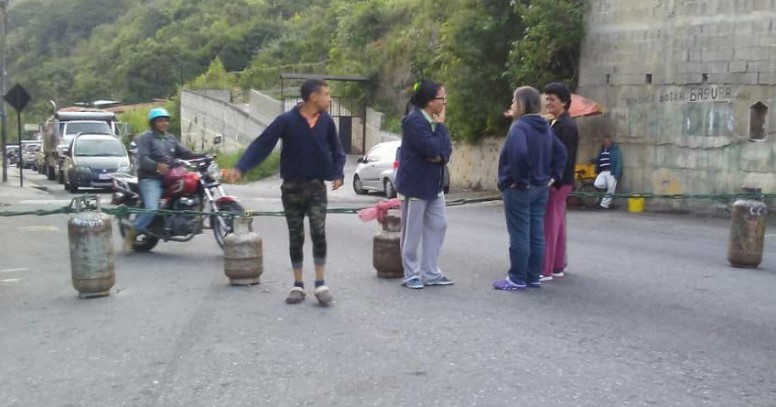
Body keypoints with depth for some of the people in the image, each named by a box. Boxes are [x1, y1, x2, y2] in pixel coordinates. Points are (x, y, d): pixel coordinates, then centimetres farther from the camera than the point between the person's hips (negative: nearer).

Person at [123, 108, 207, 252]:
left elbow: (184, 152, 12)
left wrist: (201, 156, -6)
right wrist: (157, 166, -33)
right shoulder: (145, 138, 2)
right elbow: (143, 159, -14)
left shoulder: (171, 138, 24)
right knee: (152, 209, -26)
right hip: (150, 179, -7)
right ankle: (131, 234, -10)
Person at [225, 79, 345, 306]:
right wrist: (240, 168, -21)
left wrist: (338, 174, -5)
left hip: (317, 187, 1)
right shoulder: (286, 121, -9)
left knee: (319, 233, -14)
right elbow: (261, 145, -11)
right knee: (295, 237, 6)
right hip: (292, 188, -1)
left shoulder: (326, 122, 0)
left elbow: (337, 152, 11)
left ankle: (320, 285, -5)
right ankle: (298, 286, 16)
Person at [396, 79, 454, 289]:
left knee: (438, 225, 10)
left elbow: (446, 147, 6)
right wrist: (440, 126, -12)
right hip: (415, 183, -9)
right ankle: (411, 275, 13)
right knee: (412, 232, 1)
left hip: (434, 183, 9)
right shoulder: (414, 120, -18)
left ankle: (431, 273, 19)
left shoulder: (434, 119, 11)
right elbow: (432, 149, -25)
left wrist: (442, 156, -16)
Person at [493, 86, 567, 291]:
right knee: (537, 235, 11)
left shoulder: (519, 126, -16)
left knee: (519, 236, -1)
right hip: (540, 188, 8)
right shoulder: (546, 127, 11)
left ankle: (517, 279, 5)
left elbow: (519, 153, -32)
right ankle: (533, 277, 18)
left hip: (519, 189, -8)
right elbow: (561, 152, 17)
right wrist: (554, 176, 15)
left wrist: (519, 180, -20)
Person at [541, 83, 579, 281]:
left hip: (558, 183, -10)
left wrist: (555, 183, -23)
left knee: (548, 226, -8)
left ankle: (545, 270, -4)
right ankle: (557, 267, 21)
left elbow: (565, 158, -21)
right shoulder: (556, 123, 16)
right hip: (556, 182, 10)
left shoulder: (566, 126, -14)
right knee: (557, 226, 14)